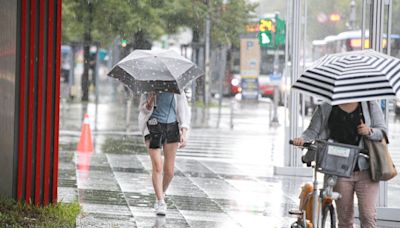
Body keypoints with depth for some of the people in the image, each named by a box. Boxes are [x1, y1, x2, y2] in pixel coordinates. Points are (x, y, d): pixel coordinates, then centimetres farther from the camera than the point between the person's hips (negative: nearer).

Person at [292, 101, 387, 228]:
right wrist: (302, 139, -17)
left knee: (368, 216, -7)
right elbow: (313, 131, 5)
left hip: (366, 170, 0)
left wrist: (369, 131, -15)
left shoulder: (371, 105, 8)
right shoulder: (325, 109, 7)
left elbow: (383, 131, 7)